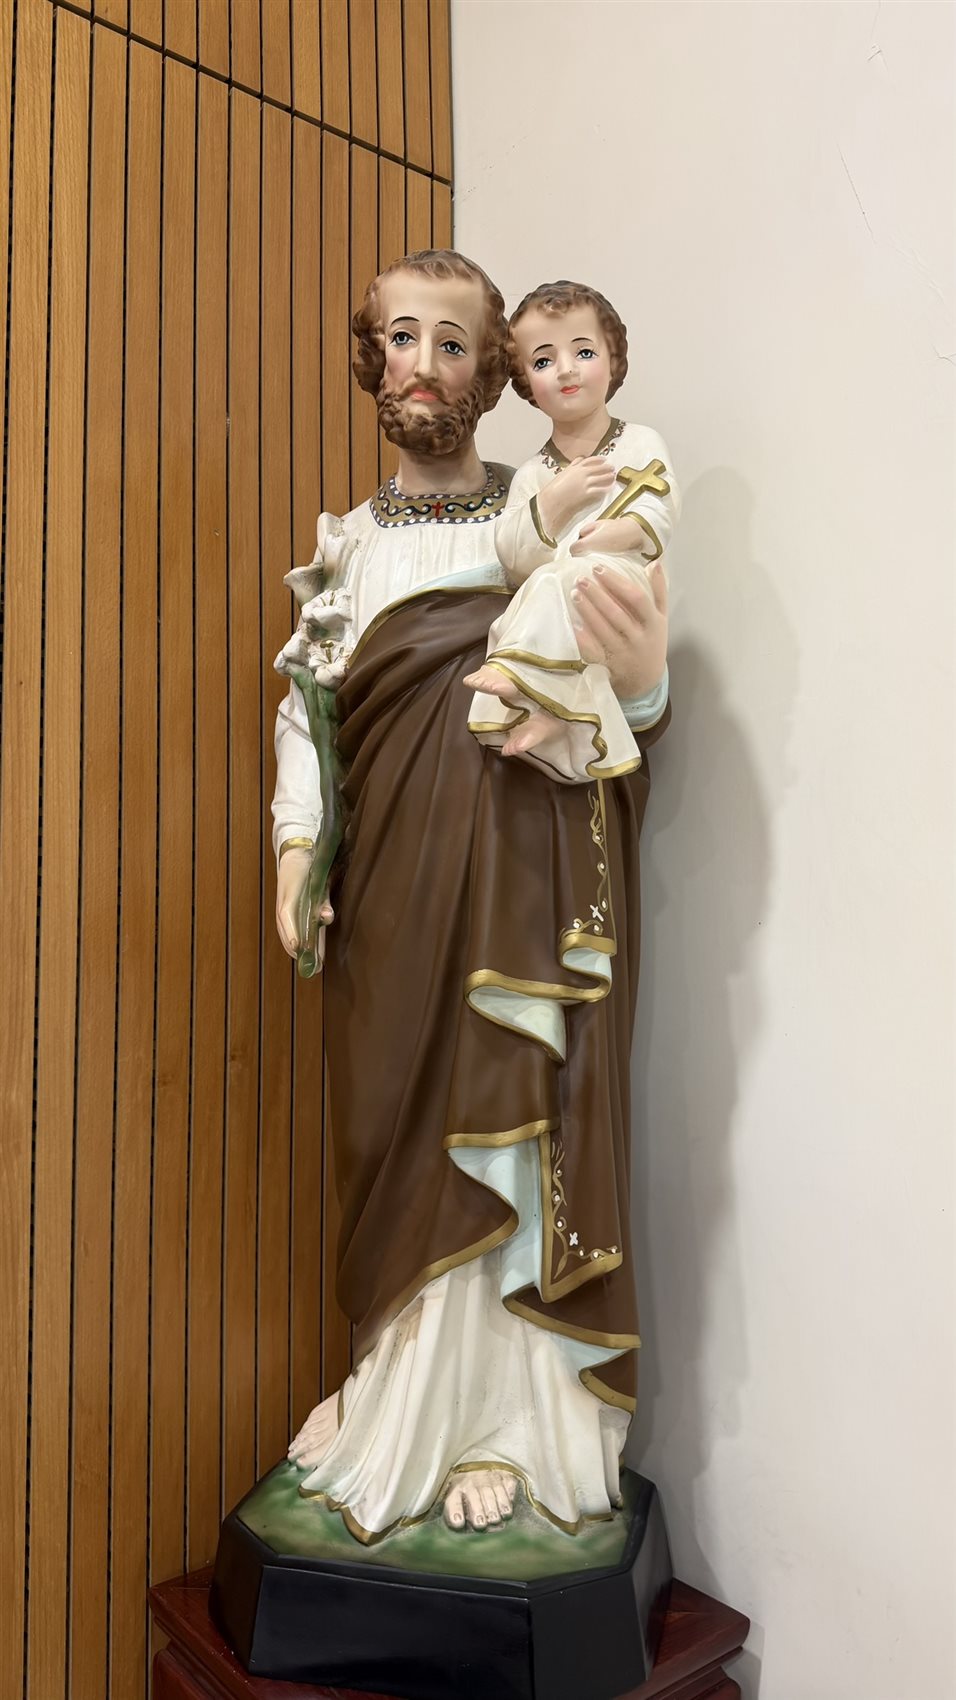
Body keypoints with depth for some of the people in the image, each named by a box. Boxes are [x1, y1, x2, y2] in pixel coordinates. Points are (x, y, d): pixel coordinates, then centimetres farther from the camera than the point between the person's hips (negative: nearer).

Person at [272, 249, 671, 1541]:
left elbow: (622, 716, 3)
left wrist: (644, 682, -20)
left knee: (507, 1121, -3)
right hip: (390, 865, 3)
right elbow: (304, 706, 12)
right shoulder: (344, 542, 17)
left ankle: (500, 1423, 15)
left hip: (524, 861, -3)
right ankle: (403, 1403, 26)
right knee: (395, 1122, 6)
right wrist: (297, 844, -1)